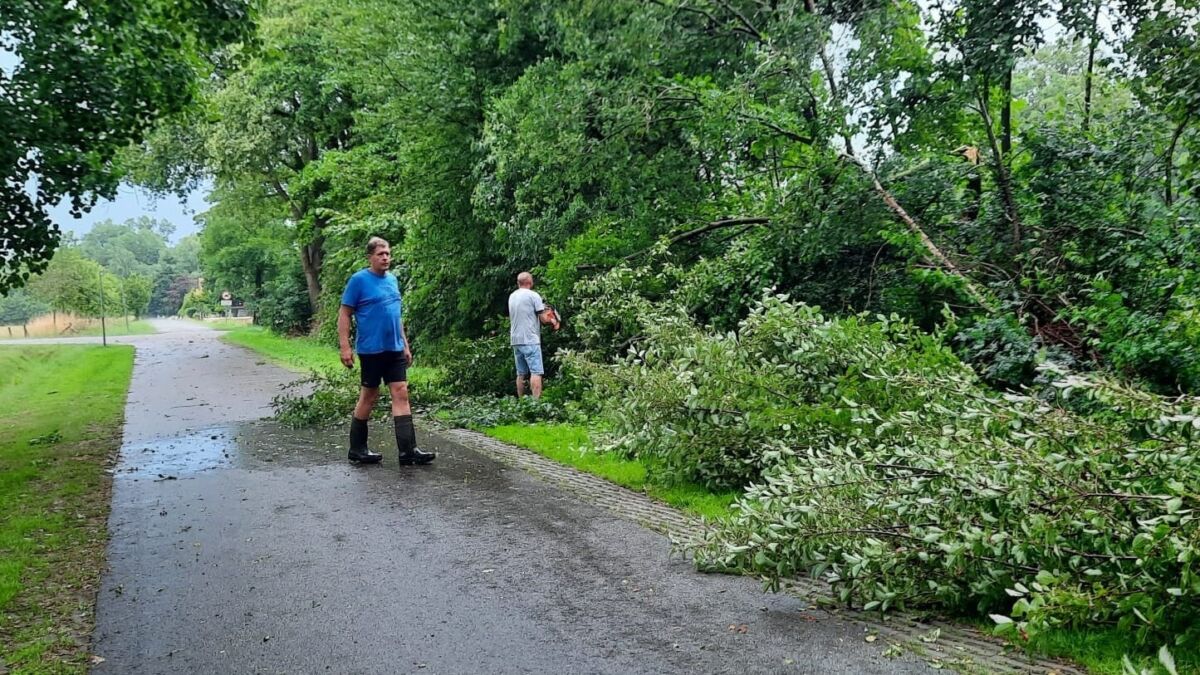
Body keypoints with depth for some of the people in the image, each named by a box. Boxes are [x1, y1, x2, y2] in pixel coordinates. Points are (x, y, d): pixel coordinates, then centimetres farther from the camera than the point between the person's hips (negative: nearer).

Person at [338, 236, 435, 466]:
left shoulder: (392, 280, 13)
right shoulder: (359, 280, -6)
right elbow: (344, 314, -8)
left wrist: (406, 345, 18)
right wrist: (345, 347, -14)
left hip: (395, 350, 6)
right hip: (372, 350, -6)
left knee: (401, 394, 0)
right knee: (369, 397, 3)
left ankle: (408, 451, -2)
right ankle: (357, 450, 17)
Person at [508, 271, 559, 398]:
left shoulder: (512, 297, 12)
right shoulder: (533, 296, -8)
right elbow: (543, 319, -8)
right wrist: (553, 321, 12)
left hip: (516, 340, 7)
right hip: (530, 340, -7)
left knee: (521, 374, 11)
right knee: (536, 372, -10)